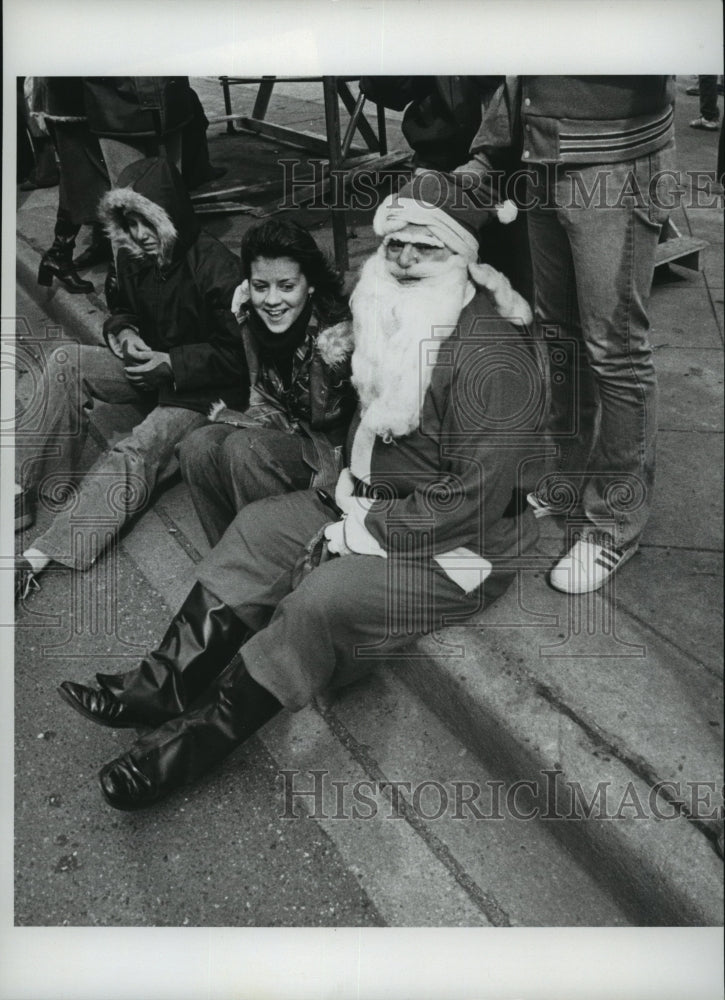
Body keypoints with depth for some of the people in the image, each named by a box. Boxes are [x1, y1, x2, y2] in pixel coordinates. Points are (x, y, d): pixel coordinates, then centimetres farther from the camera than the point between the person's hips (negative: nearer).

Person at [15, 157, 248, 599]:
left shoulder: (217, 268, -21)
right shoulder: (133, 256, 0)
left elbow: (236, 355, -16)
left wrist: (171, 363, -23)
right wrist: (124, 331, -6)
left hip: (204, 390, -7)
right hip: (151, 366, 8)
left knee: (133, 456, -30)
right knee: (65, 361, -14)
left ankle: (42, 555, -33)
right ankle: (34, 479, -13)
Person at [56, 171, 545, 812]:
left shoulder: (492, 359, -25)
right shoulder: (397, 320, 5)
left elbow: (475, 497, -27)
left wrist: (365, 534, -20)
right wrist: (351, 486, 2)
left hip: (455, 545, -9)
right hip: (375, 504, 9)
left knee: (319, 602, -26)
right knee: (258, 528, -1)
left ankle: (193, 743, -12)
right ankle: (166, 684, -2)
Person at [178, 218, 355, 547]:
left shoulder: (337, 335, -24)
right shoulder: (253, 320, -2)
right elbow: (266, 405, 6)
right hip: (290, 432, 7)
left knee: (245, 449, -27)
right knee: (197, 448, -13)